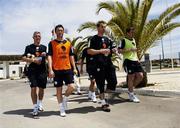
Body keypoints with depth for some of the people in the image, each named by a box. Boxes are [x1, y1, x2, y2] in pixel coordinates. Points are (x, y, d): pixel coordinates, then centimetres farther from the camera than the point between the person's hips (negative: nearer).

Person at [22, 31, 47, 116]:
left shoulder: (44, 47, 16)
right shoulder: (29, 47, 8)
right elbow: (23, 58, -1)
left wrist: (45, 54, -4)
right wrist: (33, 60, -16)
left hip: (42, 70, 3)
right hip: (32, 70, -2)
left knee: (41, 88, 8)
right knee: (34, 87, -11)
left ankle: (40, 104, 29)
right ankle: (35, 108, -5)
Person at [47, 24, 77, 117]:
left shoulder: (68, 43, 12)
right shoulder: (52, 43, 1)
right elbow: (49, 57, -5)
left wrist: (74, 68, 9)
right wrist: (50, 70, -14)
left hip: (68, 69, 3)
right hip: (57, 70, -2)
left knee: (71, 87, -9)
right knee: (59, 89, 4)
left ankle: (65, 99, 22)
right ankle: (62, 110, 17)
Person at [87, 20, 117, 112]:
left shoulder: (107, 39, 18)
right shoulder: (94, 39, -1)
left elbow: (114, 48, 20)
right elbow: (89, 51, -11)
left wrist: (110, 51, -2)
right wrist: (101, 51, -16)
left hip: (108, 63, 6)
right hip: (98, 65, -6)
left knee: (113, 82, 1)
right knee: (101, 84, 0)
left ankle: (103, 95, 25)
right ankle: (103, 103, 13)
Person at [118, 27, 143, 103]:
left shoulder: (133, 40, 20)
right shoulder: (124, 40, -4)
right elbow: (119, 50, -13)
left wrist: (137, 59, 17)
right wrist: (130, 49, -19)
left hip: (135, 60, 8)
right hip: (128, 60, -7)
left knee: (140, 76, 0)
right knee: (131, 77, -5)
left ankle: (130, 89, 19)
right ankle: (131, 95, 8)